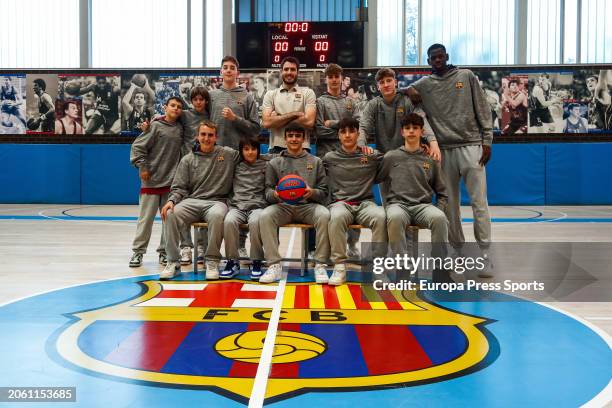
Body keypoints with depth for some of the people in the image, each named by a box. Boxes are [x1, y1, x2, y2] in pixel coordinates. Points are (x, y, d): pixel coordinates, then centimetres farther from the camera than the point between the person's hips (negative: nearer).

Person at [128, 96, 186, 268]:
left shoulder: (180, 129, 9)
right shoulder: (156, 126, -4)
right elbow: (138, 146, -6)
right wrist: (143, 167, -10)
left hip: (172, 181, 4)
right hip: (152, 180, -4)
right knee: (146, 218, 1)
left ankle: (165, 251, 17)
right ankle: (138, 251, 11)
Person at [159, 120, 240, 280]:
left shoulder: (228, 154, 10)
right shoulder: (188, 160, 14)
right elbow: (179, 188, 10)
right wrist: (172, 200, -8)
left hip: (216, 201, -2)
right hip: (191, 201, 2)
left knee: (217, 216, -39)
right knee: (171, 214, -29)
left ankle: (212, 261, -22)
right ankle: (173, 262, -16)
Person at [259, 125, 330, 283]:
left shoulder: (315, 162, 17)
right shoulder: (274, 163, 17)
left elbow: (324, 192, 10)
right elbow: (268, 191, 12)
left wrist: (312, 193, -13)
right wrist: (275, 194, -13)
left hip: (308, 205, 0)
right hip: (283, 205, 1)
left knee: (324, 215, -34)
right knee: (265, 215, -32)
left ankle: (320, 265, -27)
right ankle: (274, 265, -29)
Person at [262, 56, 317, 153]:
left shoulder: (308, 93, 5)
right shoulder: (270, 94, 10)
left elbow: (309, 122, -9)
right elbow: (266, 122, -4)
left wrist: (278, 118, -6)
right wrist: (293, 114, -10)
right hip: (276, 148, 1)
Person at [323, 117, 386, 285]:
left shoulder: (373, 157, 12)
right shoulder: (329, 158, 13)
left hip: (365, 203, 1)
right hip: (340, 203, -1)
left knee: (381, 217, -34)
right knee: (337, 217, -38)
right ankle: (339, 266, -29)